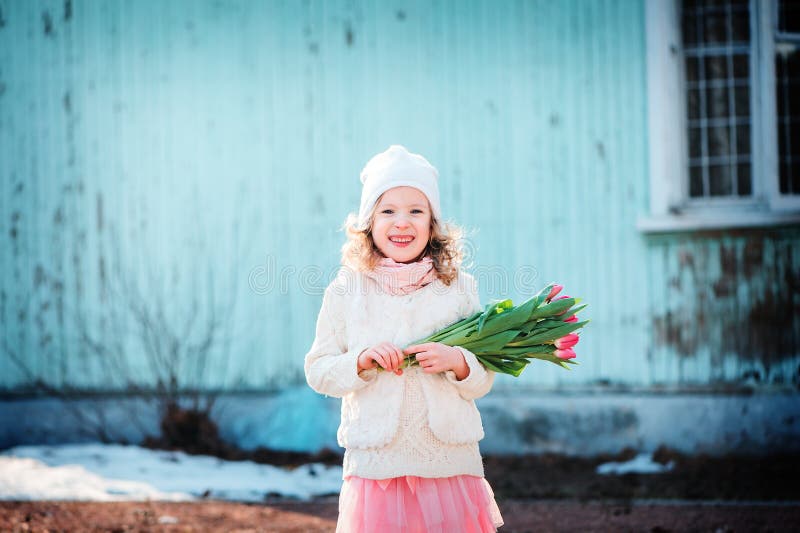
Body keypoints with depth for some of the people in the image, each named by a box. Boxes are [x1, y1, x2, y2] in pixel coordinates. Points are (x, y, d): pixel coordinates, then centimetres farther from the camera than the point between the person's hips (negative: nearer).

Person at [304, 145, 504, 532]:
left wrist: (458, 362, -14)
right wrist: (361, 360, -14)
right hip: (375, 466, -1)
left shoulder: (457, 288, 6)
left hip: (450, 464, 1)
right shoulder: (347, 291, 3)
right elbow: (318, 371, 3)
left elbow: (484, 380, 7)